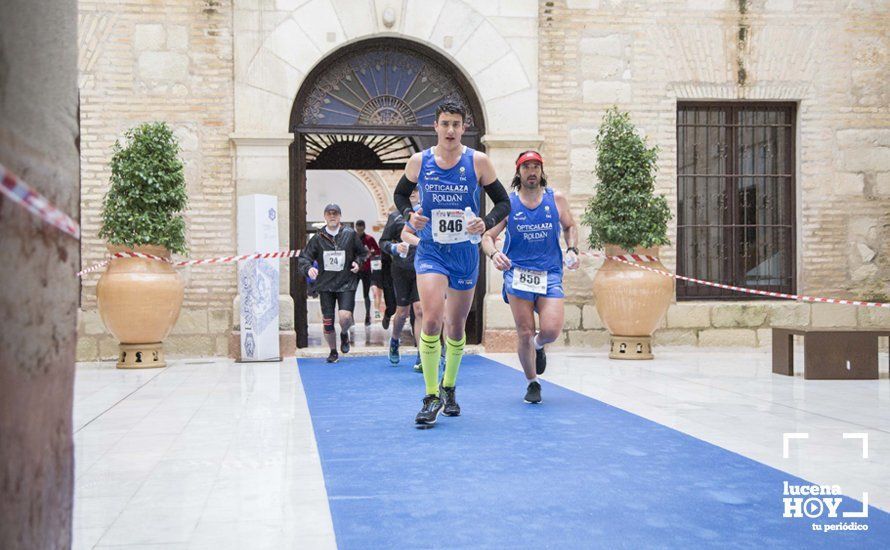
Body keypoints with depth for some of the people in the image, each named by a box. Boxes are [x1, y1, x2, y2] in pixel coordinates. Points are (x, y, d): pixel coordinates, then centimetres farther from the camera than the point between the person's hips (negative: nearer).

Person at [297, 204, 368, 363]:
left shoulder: (350, 234, 2)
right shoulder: (318, 238, 2)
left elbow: (363, 252, 16)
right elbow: (303, 258, 2)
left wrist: (358, 262, -3)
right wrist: (308, 268, -18)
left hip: (346, 284, -1)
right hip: (325, 286, 1)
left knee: (345, 316, -18)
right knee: (327, 321, 3)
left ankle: (344, 334, 17)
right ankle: (333, 352, 23)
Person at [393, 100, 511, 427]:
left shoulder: (478, 162, -3)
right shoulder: (419, 161, -1)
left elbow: (503, 202, 3)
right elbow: (400, 194, 15)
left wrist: (486, 223, -16)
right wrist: (409, 215, -5)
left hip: (465, 253, 1)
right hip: (430, 251, -1)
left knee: (456, 327, 12)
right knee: (432, 319, -20)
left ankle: (448, 389, 35)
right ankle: (431, 398, -10)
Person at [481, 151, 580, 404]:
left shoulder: (557, 199, 5)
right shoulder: (508, 204, 2)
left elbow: (570, 226, 20)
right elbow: (487, 236, 4)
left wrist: (572, 249, 2)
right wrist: (493, 254, -17)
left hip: (550, 274, 1)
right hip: (518, 273, -1)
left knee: (551, 330, -14)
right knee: (525, 334, 0)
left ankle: (538, 345, 24)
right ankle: (532, 383, 21)